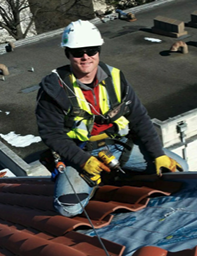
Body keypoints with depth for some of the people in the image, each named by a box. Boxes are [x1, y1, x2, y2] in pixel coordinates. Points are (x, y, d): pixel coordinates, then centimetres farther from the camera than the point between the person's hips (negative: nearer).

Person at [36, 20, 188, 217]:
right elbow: (51, 134, -11)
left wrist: (158, 155, -3)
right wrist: (83, 160, -22)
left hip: (120, 145, 4)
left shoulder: (114, 78, -2)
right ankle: (94, 181, 6)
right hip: (80, 154, -3)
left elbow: (140, 119, 3)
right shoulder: (54, 87, -13)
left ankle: (123, 174, 17)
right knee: (69, 208, -27)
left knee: (178, 168, -2)